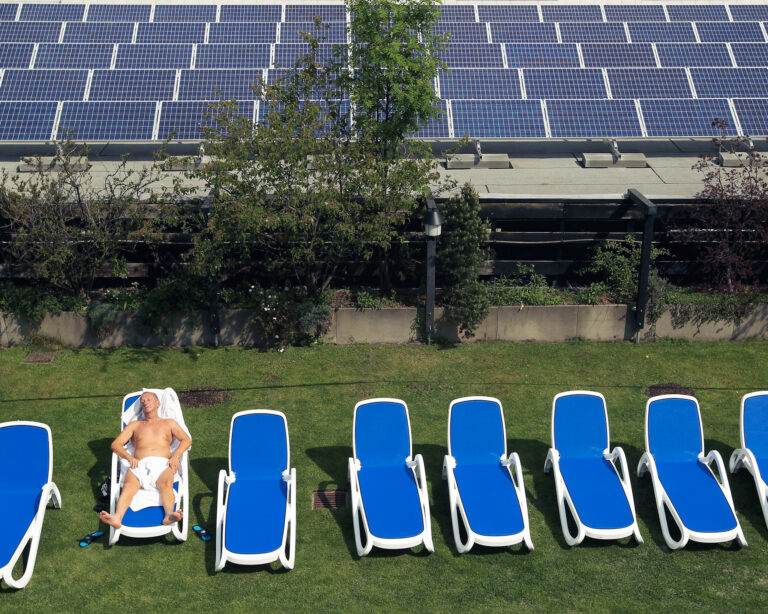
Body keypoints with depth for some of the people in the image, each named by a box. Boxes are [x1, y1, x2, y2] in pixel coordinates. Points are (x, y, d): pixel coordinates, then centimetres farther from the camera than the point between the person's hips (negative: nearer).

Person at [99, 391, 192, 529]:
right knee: (128, 487, -35)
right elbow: (115, 444, 21)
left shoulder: (169, 423, 32)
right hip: (140, 465, 1)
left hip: (161, 464, -1)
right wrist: (130, 457, -2)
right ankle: (117, 517, -61)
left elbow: (186, 440, 18)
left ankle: (169, 515, -65)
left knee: (167, 484, -38)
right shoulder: (135, 425, 34)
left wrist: (176, 456, -4)